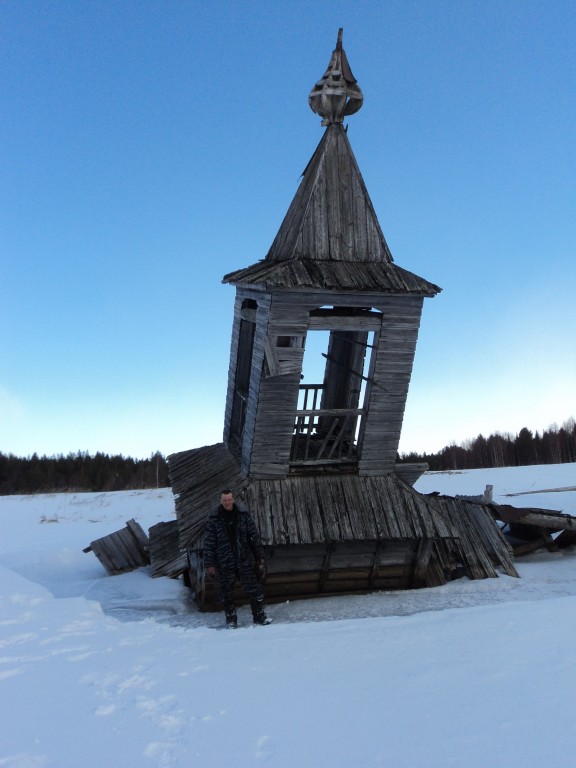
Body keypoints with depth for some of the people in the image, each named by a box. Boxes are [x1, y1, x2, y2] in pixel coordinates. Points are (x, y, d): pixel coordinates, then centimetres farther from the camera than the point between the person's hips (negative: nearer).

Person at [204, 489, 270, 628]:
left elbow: (254, 537, 4)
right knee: (227, 593, 8)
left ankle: (260, 616, 18)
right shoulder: (214, 519, -3)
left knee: (254, 589, 3)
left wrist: (260, 558, 2)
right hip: (225, 563, -1)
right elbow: (209, 543, -2)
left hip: (244, 561, 1)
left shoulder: (244, 515, 0)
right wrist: (209, 564, -4)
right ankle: (231, 620, 24)